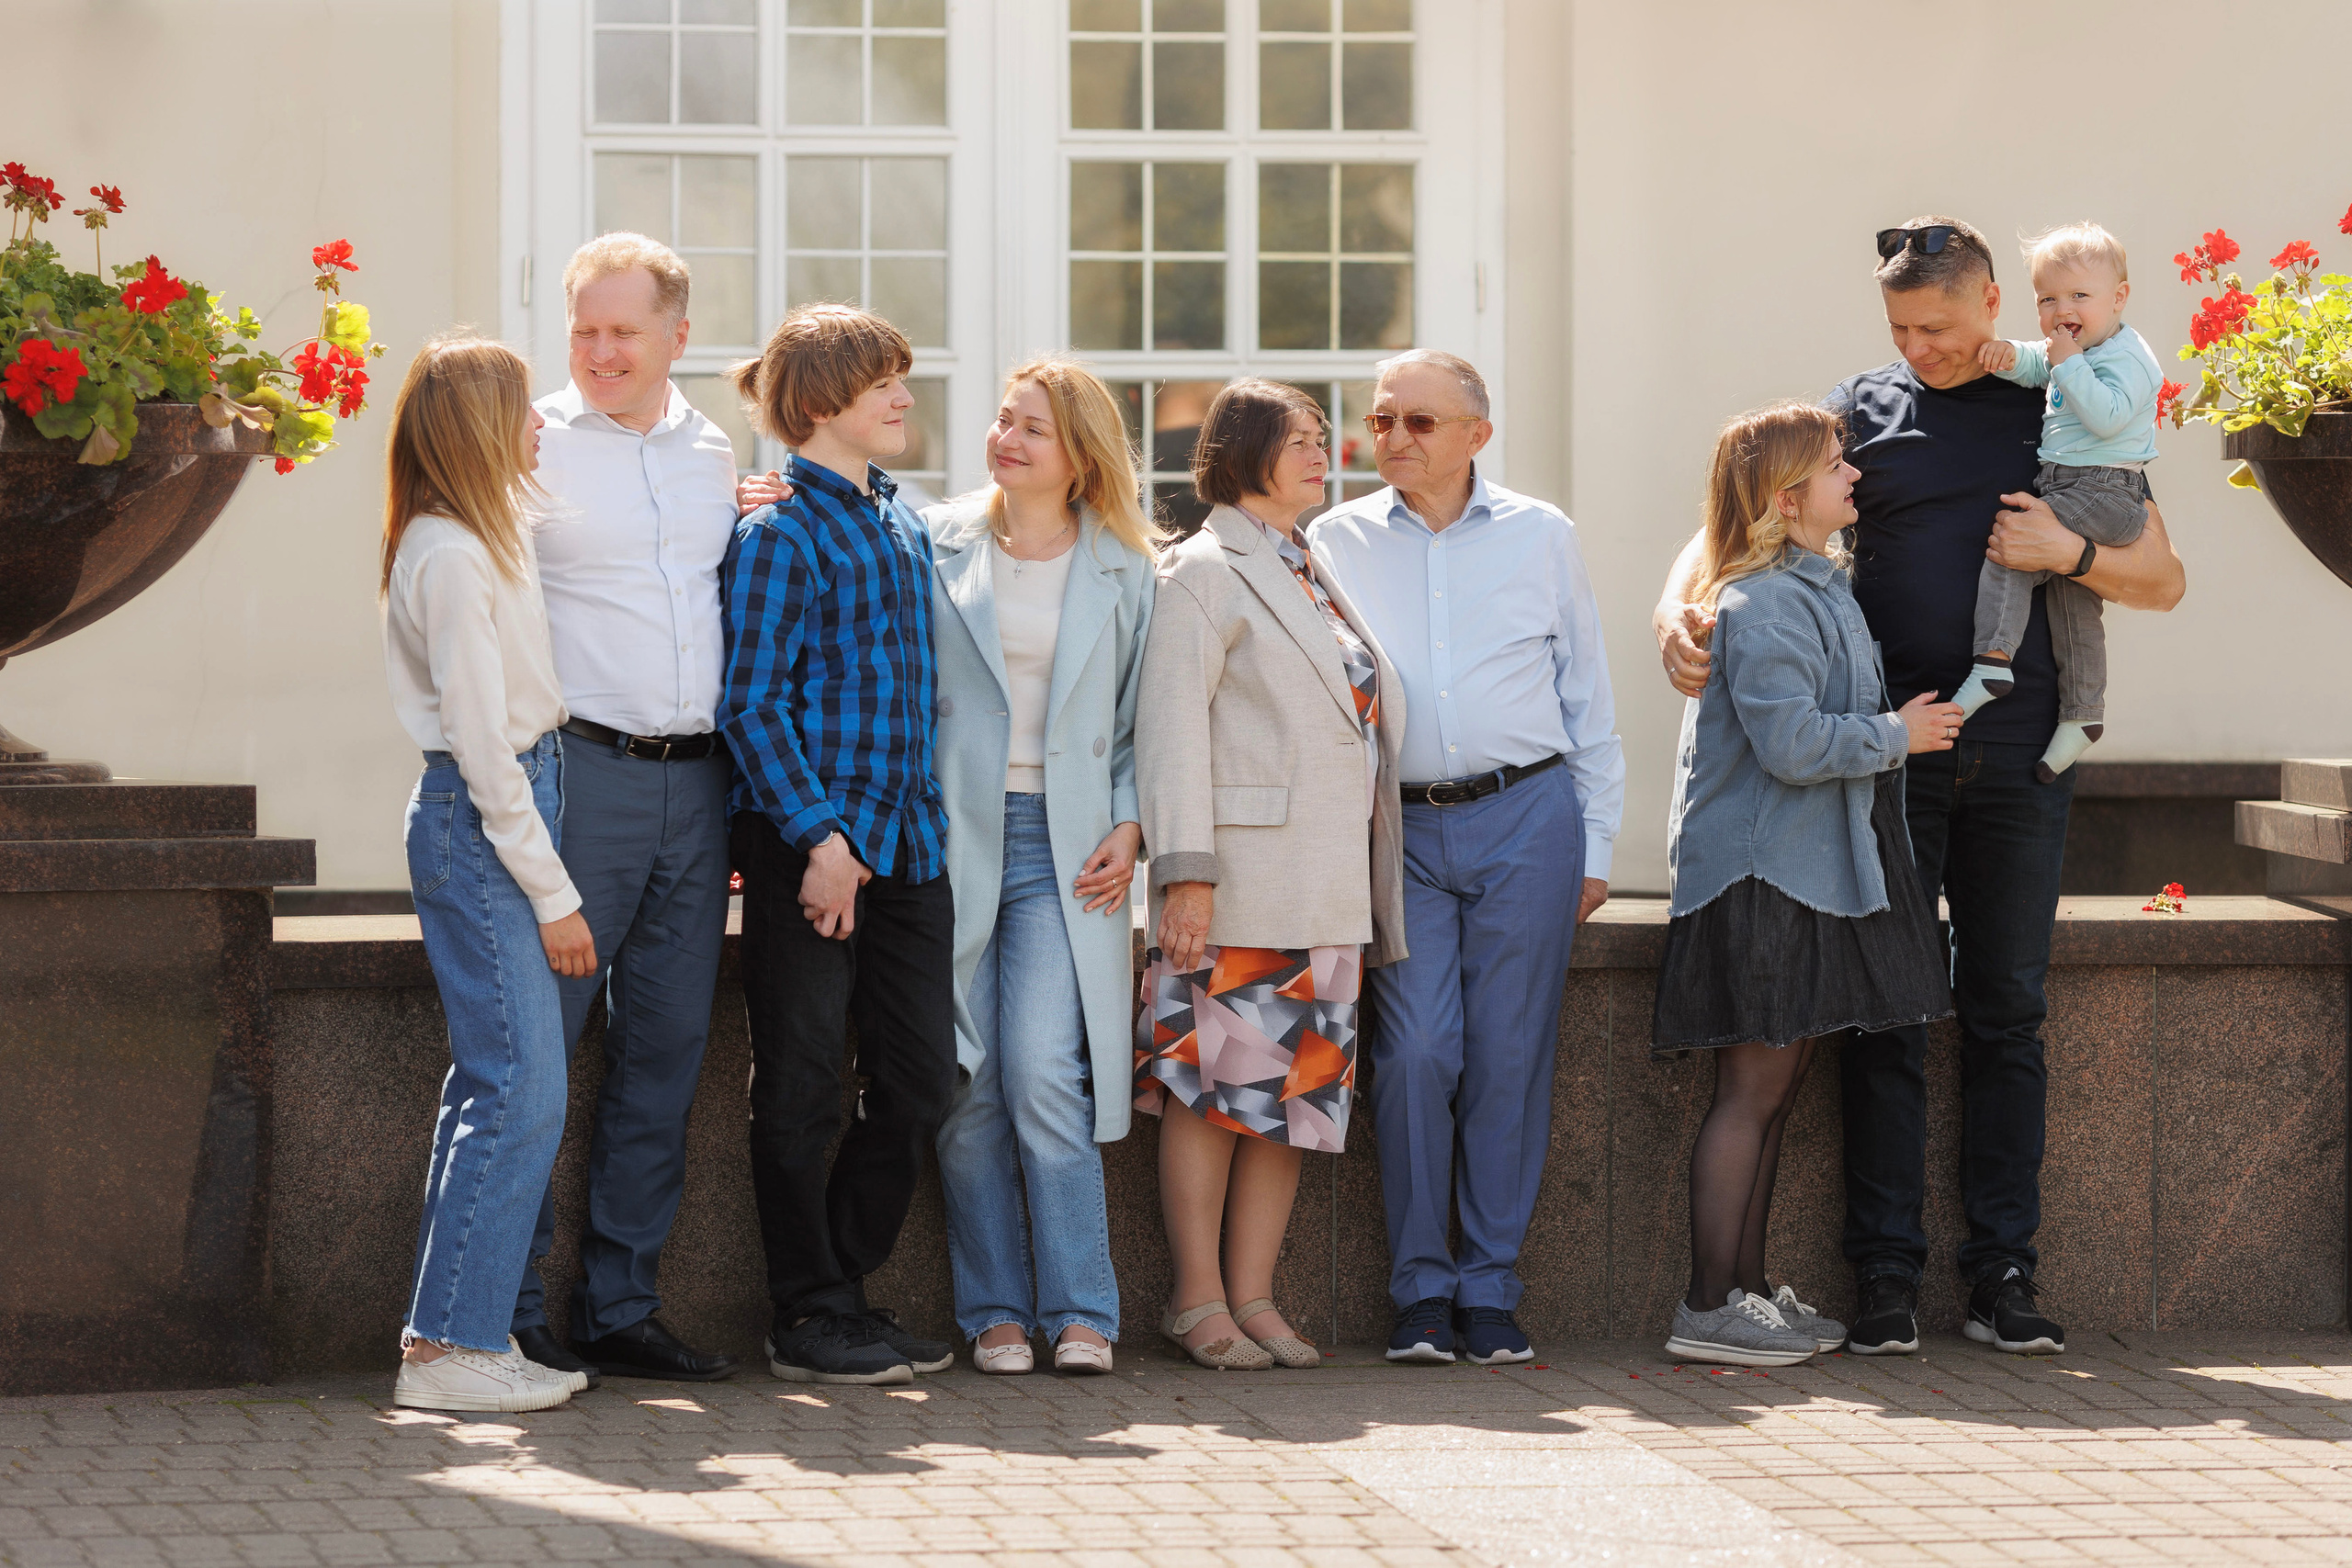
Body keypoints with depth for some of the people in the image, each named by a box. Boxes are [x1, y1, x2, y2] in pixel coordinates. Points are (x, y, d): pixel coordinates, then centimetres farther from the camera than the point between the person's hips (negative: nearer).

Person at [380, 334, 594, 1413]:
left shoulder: (479, 541, 15)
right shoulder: (451, 557, -15)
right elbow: (480, 738, -17)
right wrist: (553, 895, -15)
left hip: (502, 811, 10)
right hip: (480, 825, -10)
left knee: (489, 1084, 10)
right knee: (523, 1091, -11)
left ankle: (455, 1331, 14)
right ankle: (450, 1346, -9)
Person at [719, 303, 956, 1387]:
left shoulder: (901, 521, 14)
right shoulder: (779, 532, -9)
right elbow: (752, 704, -13)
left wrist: (920, 818, 17)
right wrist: (821, 835, -18)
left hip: (908, 837, 8)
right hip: (808, 839, -8)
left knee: (921, 1076, 8)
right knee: (802, 1086, 1)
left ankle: (843, 1286, 21)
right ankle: (808, 1318, 9)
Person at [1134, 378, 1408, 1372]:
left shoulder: (1318, 575, 20)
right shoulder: (1204, 571, -3)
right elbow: (1170, 723, -10)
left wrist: (1371, 888, 17)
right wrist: (1184, 869, -18)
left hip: (1328, 889, 8)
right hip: (1239, 883, -8)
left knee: (1299, 1088, 6)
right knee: (1214, 1084, -4)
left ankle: (1254, 1297, 11)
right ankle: (1199, 1302, 2)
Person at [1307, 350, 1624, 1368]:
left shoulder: (1540, 536, 8)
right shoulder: (1337, 543, 8)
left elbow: (1587, 698, 13)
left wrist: (1596, 845, 9)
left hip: (1526, 819, 0)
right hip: (1400, 827, 0)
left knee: (1509, 1056, -1)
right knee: (1415, 1053, -9)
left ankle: (1491, 1291, 8)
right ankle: (1420, 1291, 2)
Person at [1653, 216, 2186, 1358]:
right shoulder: (1860, 413, 7)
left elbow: (2163, 581, 11)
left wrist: (2068, 554, -8)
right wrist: (1676, 609, -16)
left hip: (2020, 753, 1)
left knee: (2006, 1012, 5)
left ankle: (2003, 1271, 9)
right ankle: (1886, 1274, 2)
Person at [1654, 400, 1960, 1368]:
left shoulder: (1820, 587, 17)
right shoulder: (1760, 606, -17)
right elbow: (1791, 744, -24)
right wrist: (1895, 734, -13)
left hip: (1811, 872, 10)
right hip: (1762, 877, -10)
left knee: (1776, 1088, 12)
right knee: (1753, 1088, -8)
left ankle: (1746, 1288, 19)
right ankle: (1710, 1308, -5)